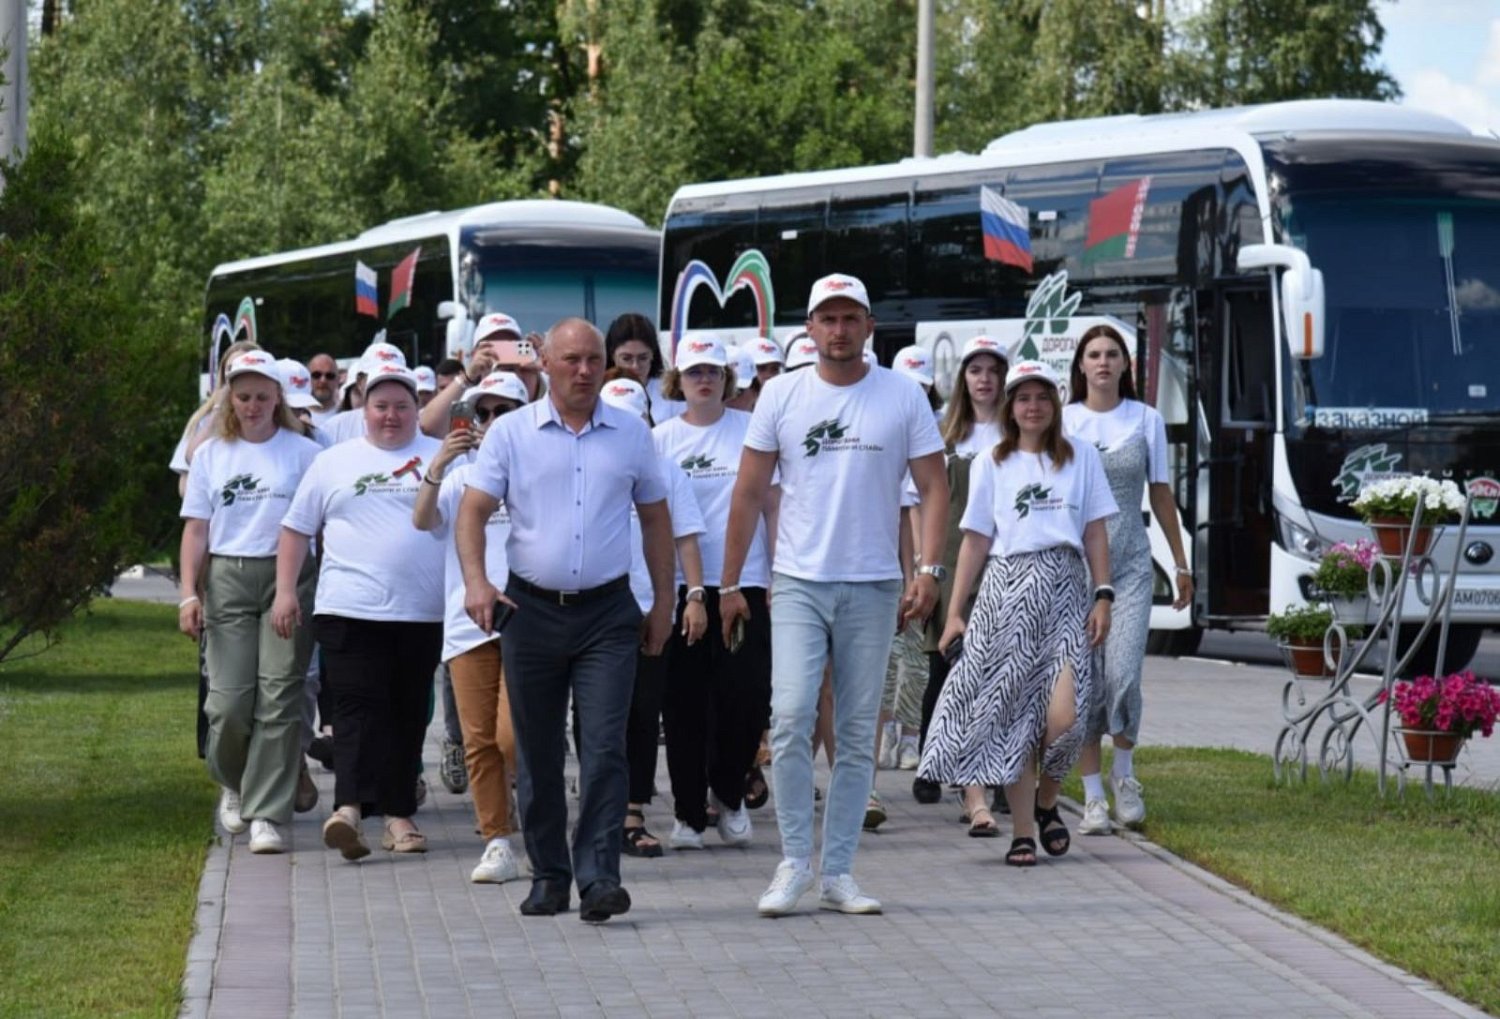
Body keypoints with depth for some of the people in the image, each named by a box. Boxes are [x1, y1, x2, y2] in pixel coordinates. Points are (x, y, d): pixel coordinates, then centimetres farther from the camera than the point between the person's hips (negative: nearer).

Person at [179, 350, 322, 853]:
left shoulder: (303, 452, 4)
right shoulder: (211, 454, 12)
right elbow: (196, 529, 11)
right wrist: (189, 594, 1)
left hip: (288, 579, -2)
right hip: (228, 579, 2)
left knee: (279, 698, -6)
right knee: (229, 700, -5)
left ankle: (266, 815, -2)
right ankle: (233, 783, 25)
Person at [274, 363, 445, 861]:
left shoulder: (439, 458, 9)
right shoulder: (334, 462, 10)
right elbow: (296, 529, 13)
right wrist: (284, 591, 5)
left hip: (422, 613, 1)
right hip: (350, 609, -1)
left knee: (408, 714, 7)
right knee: (358, 708, -11)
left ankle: (399, 815, 13)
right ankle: (349, 808, -23)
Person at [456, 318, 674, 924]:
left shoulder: (632, 436, 7)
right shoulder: (511, 433, 2)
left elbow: (655, 519, 14)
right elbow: (473, 511, -2)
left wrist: (663, 602, 11)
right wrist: (475, 581, -18)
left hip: (608, 612, 0)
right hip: (532, 608, 1)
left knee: (604, 746, -11)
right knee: (538, 754, 7)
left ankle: (598, 877, -13)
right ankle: (548, 875, 17)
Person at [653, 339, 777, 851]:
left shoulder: (752, 430, 4)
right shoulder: (661, 438, 5)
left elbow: (773, 505, 6)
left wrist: (780, 574, 1)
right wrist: (686, 587, -1)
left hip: (745, 581, 0)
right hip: (680, 585, 0)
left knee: (747, 694, -7)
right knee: (685, 703, 1)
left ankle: (727, 793, 15)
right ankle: (689, 813, 10)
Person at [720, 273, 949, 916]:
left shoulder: (903, 399, 3)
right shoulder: (782, 396, 4)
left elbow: (933, 489, 3)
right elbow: (748, 495, 7)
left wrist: (928, 570, -10)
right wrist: (729, 583, 5)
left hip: (873, 587, 1)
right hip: (799, 583, -1)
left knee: (858, 735, 5)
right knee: (790, 716, -15)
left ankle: (838, 872, 12)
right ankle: (794, 860, -3)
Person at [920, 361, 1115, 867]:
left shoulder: (1081, 458, 12)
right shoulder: (990, 465, 11)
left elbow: (1095, 534, 11)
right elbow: (976, 540, 10)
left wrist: (1103, 596, 1)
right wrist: (955, 611, 5)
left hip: (1064, 588, 0)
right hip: (1006, 591, 0)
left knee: (1064, 716, -14)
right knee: (1013, 715, -3)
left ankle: (1046, 802, 13)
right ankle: (1023, 832, 4)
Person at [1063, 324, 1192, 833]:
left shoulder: (1146, 420, 7)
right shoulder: (1062, 422, 3)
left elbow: (1160, 495, 14)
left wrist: (1182, 565, 16)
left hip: (1130, 562, 0)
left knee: (1123, 673, -12)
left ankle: (1124, 773, 11)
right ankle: (1093, 796, 4)